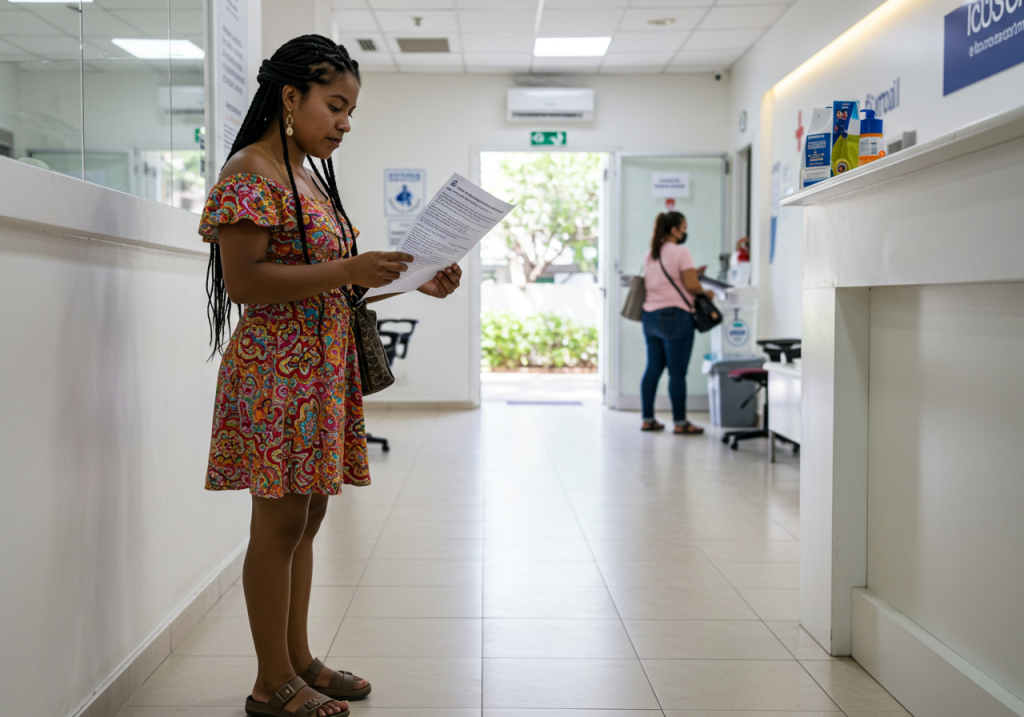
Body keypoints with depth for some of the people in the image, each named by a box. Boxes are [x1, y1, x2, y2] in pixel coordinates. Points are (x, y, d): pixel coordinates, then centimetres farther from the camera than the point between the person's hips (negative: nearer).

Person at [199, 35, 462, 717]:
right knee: (280, 521, -1)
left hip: (323, 367, 9)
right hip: (275, 370, -9)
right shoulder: (251, 172, -11)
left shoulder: (310, 175, 18)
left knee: (306, 517, 14)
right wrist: (347, 271, -24)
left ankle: (299, 660, 26)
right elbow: (243, 280, -19)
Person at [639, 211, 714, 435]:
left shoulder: (650, 255, 15)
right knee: (677, 373, -4)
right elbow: (691, 285, -16)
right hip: (674, 316, -8)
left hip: (650, 316, 8)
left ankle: (648, 419, 15)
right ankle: (680, 423, 0)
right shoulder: (680, 251, -9)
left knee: (653, 369, 11)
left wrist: (693, 273, 17)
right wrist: (705, 293, 2)